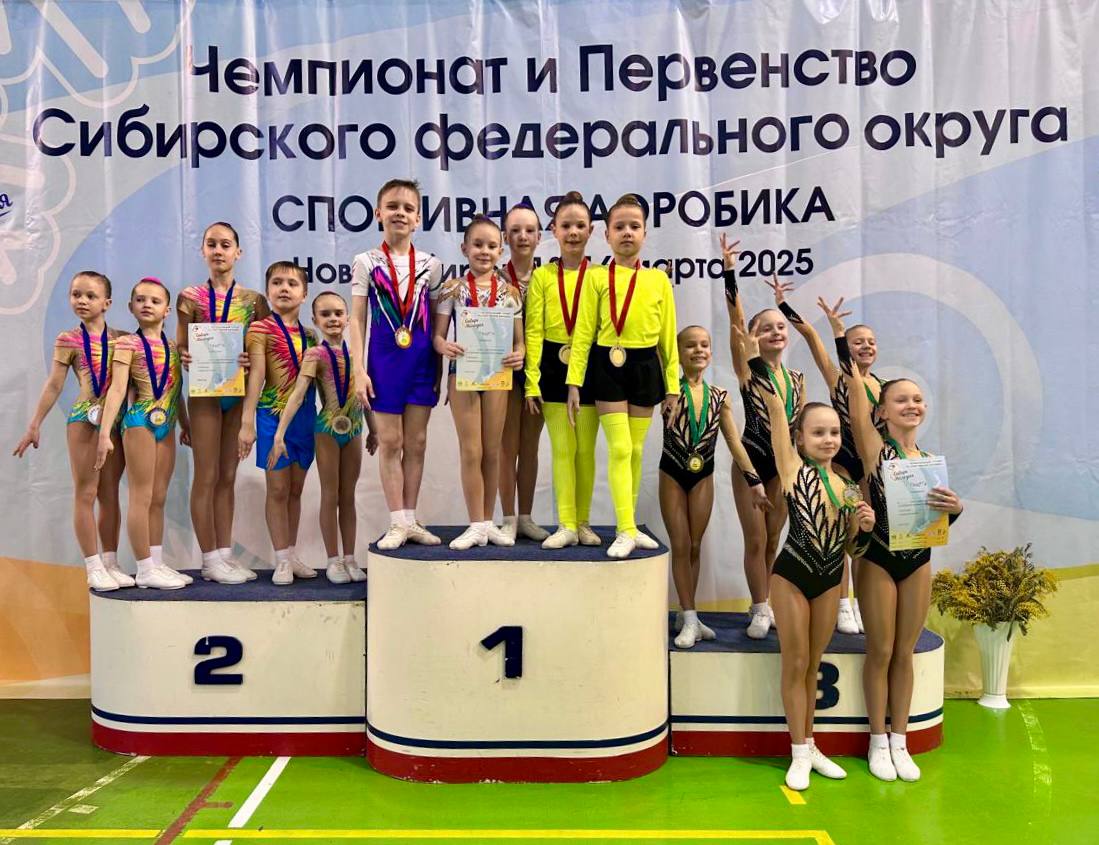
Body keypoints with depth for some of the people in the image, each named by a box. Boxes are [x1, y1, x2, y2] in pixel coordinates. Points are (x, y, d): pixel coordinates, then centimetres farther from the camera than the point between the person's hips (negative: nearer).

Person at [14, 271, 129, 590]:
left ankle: (110, 563, 16)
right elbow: (54, 385, 1)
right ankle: (94, 568, 4)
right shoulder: (69, 340, 0)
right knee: (85, 494, -1)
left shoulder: (121, 339, 7)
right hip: (85, 418, -3)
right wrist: (34, 425, 0)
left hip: (117, 419, 3)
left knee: (110, 493, 9)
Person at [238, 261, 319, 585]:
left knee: (296, 489, 12)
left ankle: (292, 555, 22)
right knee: (278, 489, 1)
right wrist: (247, 422, -20)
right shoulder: (260, 330, -5)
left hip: (305, 416, 5)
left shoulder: (309, 334, 11)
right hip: (273, 416, -5)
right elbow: (256, 376, -14)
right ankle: (282, 560, 11)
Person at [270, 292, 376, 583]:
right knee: (330, 497, 4)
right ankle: (334, 561, 13)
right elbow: (298, 395, -17)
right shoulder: (315, 354, -9)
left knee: (348, 497, 10)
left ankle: (350, 559, 18)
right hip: (328, 430, -4)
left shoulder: (355, 352, 6)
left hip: (353, 430, 4)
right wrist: (279, 435, -23)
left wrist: (373, 429, 17)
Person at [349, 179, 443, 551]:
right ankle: (398, 523, 8)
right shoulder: (366, 263, 1)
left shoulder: (429, 265, 6)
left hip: (422, 360, 2)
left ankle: (410, 519, 15)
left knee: (416, 441, 6)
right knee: (390, 441, 1)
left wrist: (441, 369, 5)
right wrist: (359, 370, -8)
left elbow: (438, 321, 8)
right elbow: (357, 320, -1)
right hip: (384, 358, -2)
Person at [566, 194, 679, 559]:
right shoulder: (597, 278, 0)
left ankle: (628, 526, 22)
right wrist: (574, 382, -8)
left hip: (646, 367, 3)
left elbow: (668, 336, 6)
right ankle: (626, 531, -1)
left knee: (636, 450, 11)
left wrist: (672, 385, 5)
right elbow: (583, 334, -2)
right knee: (620, 449, -7)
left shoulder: (659, 279, 6)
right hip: (608, 366, -3)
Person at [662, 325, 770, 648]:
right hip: (672, 475, -3)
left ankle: (686, 614, 21)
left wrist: (755, 481, 0)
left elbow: (734, 441, 3)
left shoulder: (720, 396, 1)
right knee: (680, 546, 1)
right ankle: (689, 618, 7)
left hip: (703, 476, 3)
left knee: (695, 546, 9)